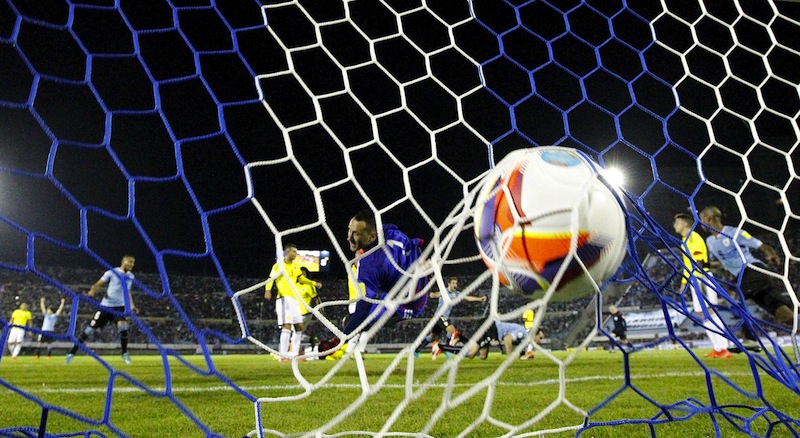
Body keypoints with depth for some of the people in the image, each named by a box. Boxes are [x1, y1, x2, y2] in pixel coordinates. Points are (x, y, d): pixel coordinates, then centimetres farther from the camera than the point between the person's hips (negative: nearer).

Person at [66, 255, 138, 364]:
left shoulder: (130, 276, 11)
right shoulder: (112, 272, -5)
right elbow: (99, 283, -10)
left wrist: (132, 305, 13)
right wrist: (92, 291, -30)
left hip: (120, 307, 3)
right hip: (106, 306, -3)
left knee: (122, 326, -18)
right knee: (91, 328, 0)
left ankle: (125, 353, -1)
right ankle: (72, 352, 12)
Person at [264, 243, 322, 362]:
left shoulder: (295, 266, 17)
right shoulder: (279, 265, -4)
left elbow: (302, 278, 27)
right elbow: (271, 278, -13)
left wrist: (314, 283, 16)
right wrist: (268, 290, -30)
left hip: (294, 299, 8)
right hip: (284, 298, -8)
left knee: (299, 327, 10)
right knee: (287, 326, -17)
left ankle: (295, 354, 19)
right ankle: (283, 355, -14)